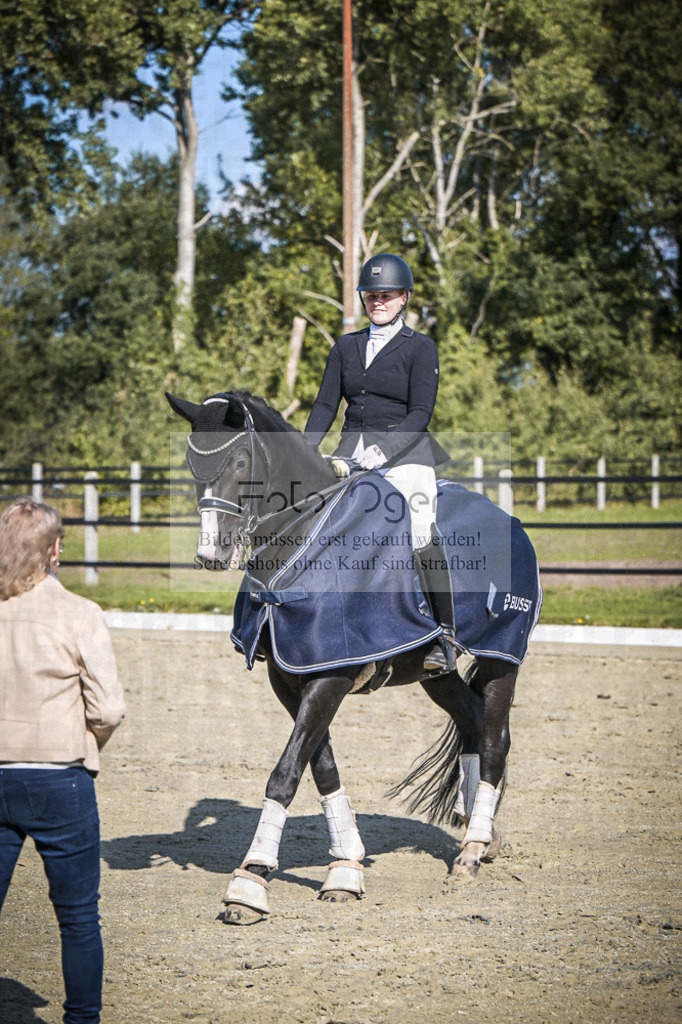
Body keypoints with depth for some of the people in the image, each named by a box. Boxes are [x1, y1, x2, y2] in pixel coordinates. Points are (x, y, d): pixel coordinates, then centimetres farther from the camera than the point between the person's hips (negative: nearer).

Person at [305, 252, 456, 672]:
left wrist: (382, 450, -21)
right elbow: (326, 405, 12)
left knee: (422, 535, -20)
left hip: (404, 453, -5)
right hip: (351, 453, 5)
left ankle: (445, 636, -13)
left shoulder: (421, 348, 1)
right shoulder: (346, 347, 15)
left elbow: (420, 414, -8)